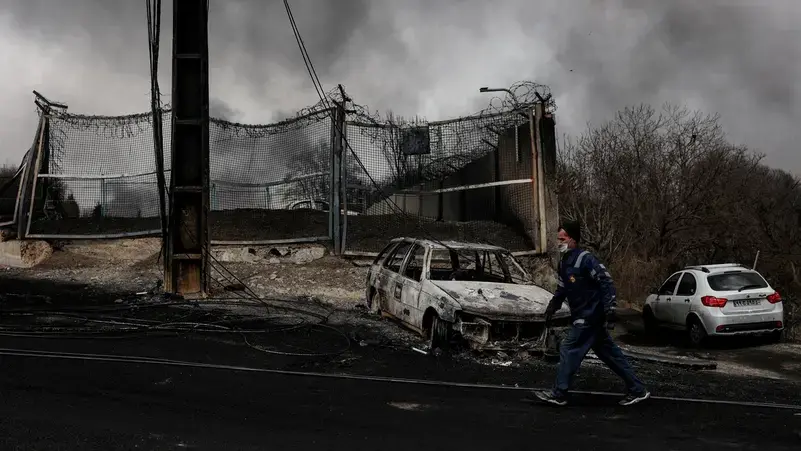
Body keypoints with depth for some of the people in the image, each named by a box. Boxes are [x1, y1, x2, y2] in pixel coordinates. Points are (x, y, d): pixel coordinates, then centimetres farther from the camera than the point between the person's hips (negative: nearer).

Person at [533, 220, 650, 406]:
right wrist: (552, 306, 18)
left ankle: (558, 394, 2)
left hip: (590, 316, -9)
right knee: (609, 353, 12)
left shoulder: (585, 259, -18)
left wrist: (610, 311, -24)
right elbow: (561, 288, 23)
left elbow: (607, 283, -21)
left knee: (569, 349, -7)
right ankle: (637, 390, 20)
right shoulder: (564, 262, 11)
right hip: (583, 316, 9)